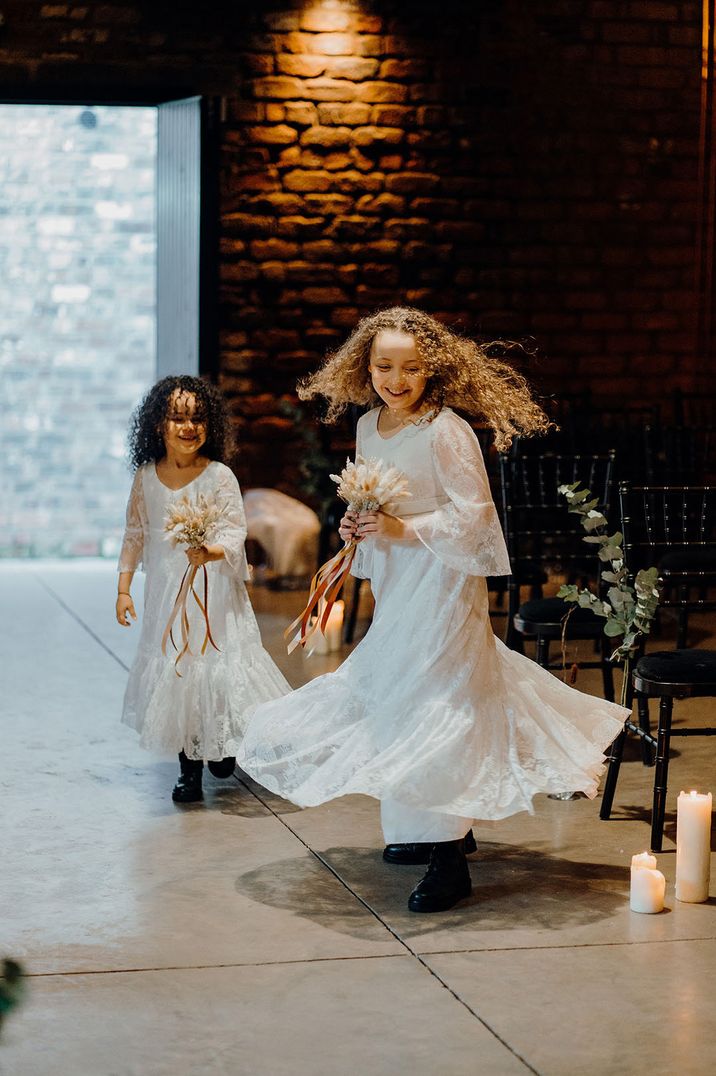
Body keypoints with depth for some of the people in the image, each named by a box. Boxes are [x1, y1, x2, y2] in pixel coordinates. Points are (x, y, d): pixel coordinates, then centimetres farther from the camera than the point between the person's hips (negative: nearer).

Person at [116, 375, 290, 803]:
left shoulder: (219, 476, -10)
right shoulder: (147, 477, 0)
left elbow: (235, 531, -14)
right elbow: (136, 535, 7)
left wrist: (212, 552, -35)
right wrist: (124, 588, 5)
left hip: (213, 587, -3)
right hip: (166, 590, 3)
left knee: (215, 661, -3)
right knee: (174, 667, 5)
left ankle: (221, 745, 24)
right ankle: (189, 769, 13)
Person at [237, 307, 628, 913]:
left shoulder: (446, 431, -17)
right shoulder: (368, 426, 7)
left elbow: (473, 515, -18)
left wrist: (404, 530, -25)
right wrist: (357, 526, -1)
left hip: (442, 583, -8)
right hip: (395, 584, 8)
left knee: (435, 705, -9)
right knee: (391, 696, 14)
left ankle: (449, 861, -4)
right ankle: (424, 829, 29)